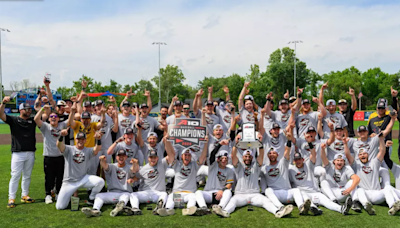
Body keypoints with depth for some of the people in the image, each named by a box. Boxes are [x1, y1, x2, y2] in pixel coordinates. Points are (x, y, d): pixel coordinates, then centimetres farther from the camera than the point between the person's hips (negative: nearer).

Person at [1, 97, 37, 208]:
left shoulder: (33, 120, 11)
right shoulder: (13, 120, 1)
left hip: (30, 153, 4)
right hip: (17, 153, -4)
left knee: (27, 176, 12)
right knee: (15, 176, -4)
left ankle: (25, 196, 22)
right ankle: (11, 198, 2)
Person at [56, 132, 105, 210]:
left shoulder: (88, 151, 1)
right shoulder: (69, 149, -2)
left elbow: (98, 148, -20)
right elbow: (59, 145, -22)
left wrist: (98, 139, -42)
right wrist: (61, 136, -44)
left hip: (83, 179, 1)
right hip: (69, 182, -1)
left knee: (100, 181, -24)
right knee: (60, 206, -7)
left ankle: (91, 199, 2)